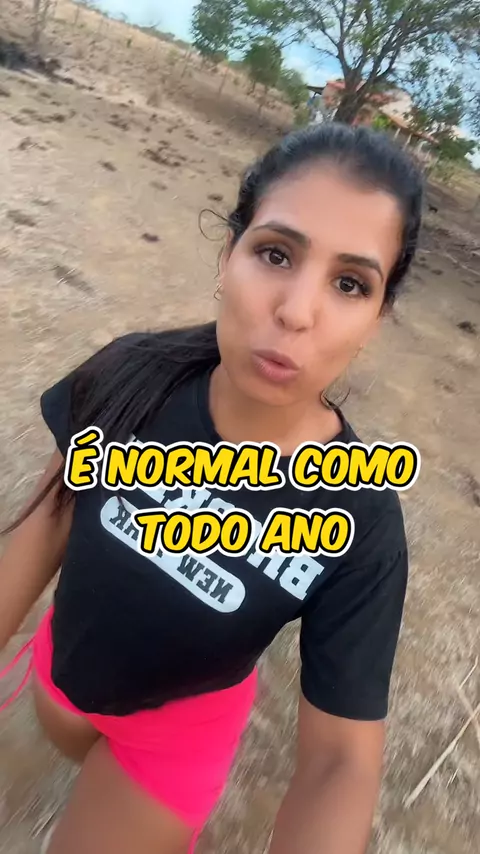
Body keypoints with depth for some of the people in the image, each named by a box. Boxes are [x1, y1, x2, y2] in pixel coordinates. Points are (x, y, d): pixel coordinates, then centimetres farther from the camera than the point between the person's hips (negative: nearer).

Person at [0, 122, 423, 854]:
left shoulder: (360, 526, -33)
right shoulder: (134, 376, -27)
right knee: (86, 758, 34)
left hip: (180, 724, -3)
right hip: (67, 661, 4)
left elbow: (342, 758, -24)